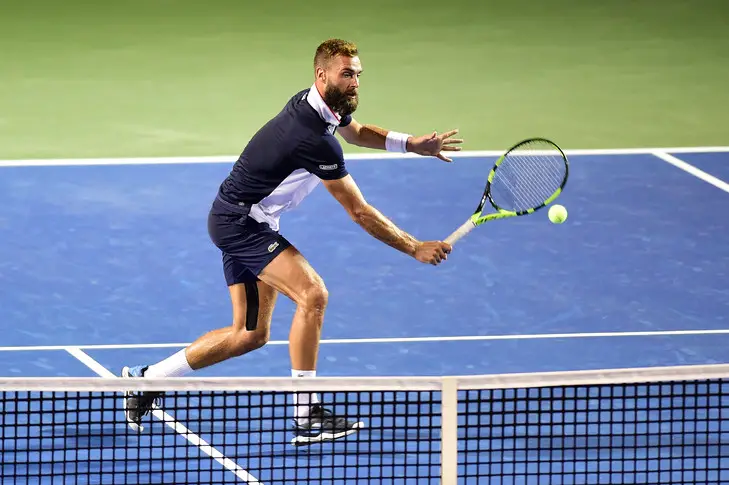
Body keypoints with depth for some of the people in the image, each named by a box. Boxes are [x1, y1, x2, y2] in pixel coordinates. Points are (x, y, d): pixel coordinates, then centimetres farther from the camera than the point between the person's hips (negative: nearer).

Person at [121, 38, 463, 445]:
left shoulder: (316, 104, 1)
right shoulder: (317, 141, -28)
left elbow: (358, 132, 25)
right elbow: (360, 213, -22)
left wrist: (414, 144, 10)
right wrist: (415, 248, -15)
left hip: (243, 221, 10)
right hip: (240, 223, -10)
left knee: (251, 334, 12)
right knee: (313, 294, -24)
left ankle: (146, 380, 21)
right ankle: (307, 417, -23)